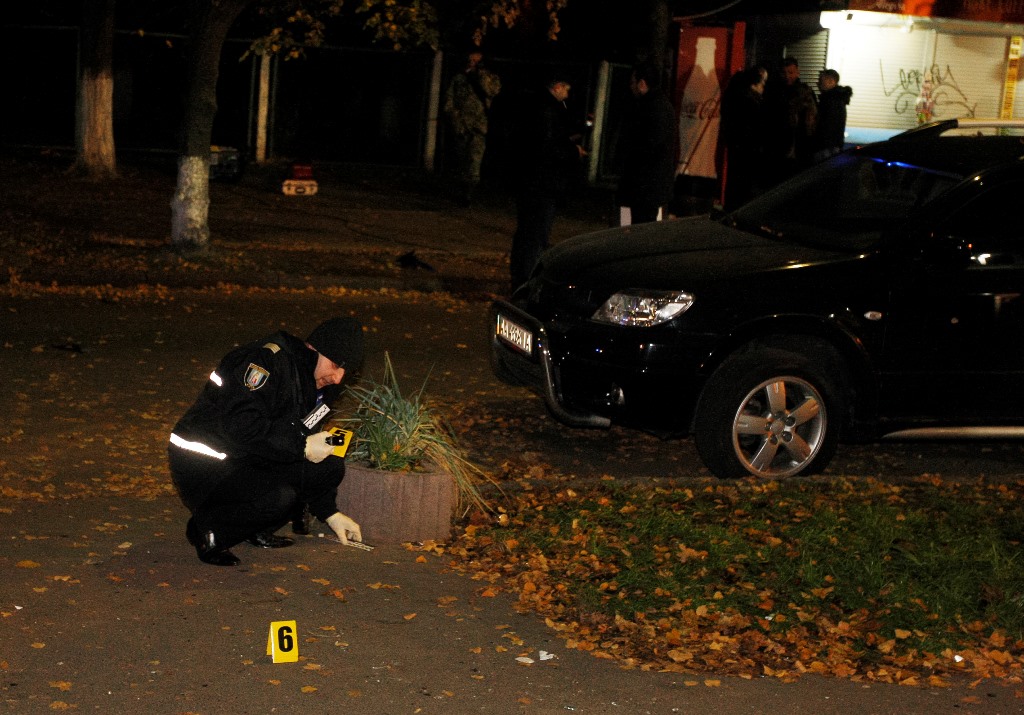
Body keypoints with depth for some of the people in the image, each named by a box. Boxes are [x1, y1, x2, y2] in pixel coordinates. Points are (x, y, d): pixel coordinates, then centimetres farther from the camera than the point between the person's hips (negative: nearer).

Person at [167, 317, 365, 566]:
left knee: (330, 466, -2)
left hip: (249, 463, 9)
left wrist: (330, 514, 18)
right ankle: (208, 530, -8)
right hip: (204, 468, -9)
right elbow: (239, 427, -30)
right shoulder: (268, 359, -18)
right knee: (278, 497, -33)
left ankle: (259, 531, 7)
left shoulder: (309, 386, 13)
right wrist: (302, 447, -23)